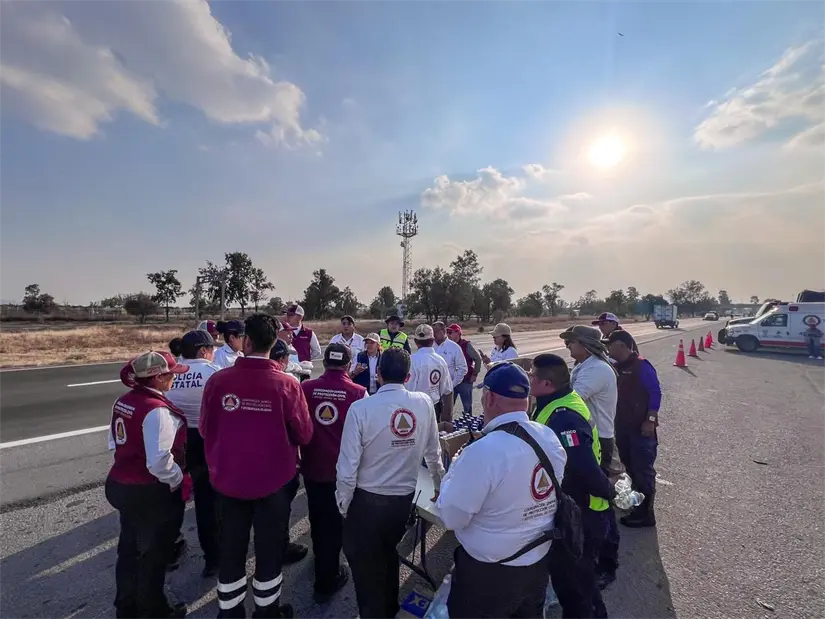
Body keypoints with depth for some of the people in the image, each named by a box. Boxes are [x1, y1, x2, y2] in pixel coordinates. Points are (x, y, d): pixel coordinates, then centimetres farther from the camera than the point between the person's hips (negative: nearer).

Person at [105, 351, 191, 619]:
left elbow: (115, 442, 12)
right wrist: (179, 481, -15)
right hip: (151, 492, -8)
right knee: (154, 555, 14)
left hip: (122, 484, 9)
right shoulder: (157, 410, -29)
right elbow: (159, 463, -32)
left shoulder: (124, 401, 0)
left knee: (129, 548, 26)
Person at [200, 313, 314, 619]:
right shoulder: (287, 385, -21)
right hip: (275, 480, -1)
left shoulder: (218, 380, -16)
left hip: (228, 479, 2)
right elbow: (304, 434, -10)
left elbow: (206, 430, -1)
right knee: (270, 549, 19)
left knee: (230, 550, 22)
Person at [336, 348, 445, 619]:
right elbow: (433, 453, 1)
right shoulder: (424, 404, -12)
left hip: (367, 501, -4)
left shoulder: (361, 408, -22)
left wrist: (343, 505, 0)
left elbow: (347, 467, -18)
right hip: (405, 499, 4)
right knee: (389, 555, 31)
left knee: (366, 566, 21)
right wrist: (440, 488, 19)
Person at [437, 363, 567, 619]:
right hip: (539, 563, 7)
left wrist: (456, 467, -9)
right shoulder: (551, 438, -9)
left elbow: (451, 518, -22)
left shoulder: (483, 451, -32)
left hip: (489, 573, -6)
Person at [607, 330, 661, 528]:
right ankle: (633, 505, 36)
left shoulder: (641, 366, -16)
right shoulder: (616, 366, 6)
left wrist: (650, 420, -19)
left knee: (643, 471, 3)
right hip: (622, 426, 8)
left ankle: (645, 514, 16)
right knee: (630, 468, 20)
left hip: (641, 428, -8)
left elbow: (655, 393, -16)